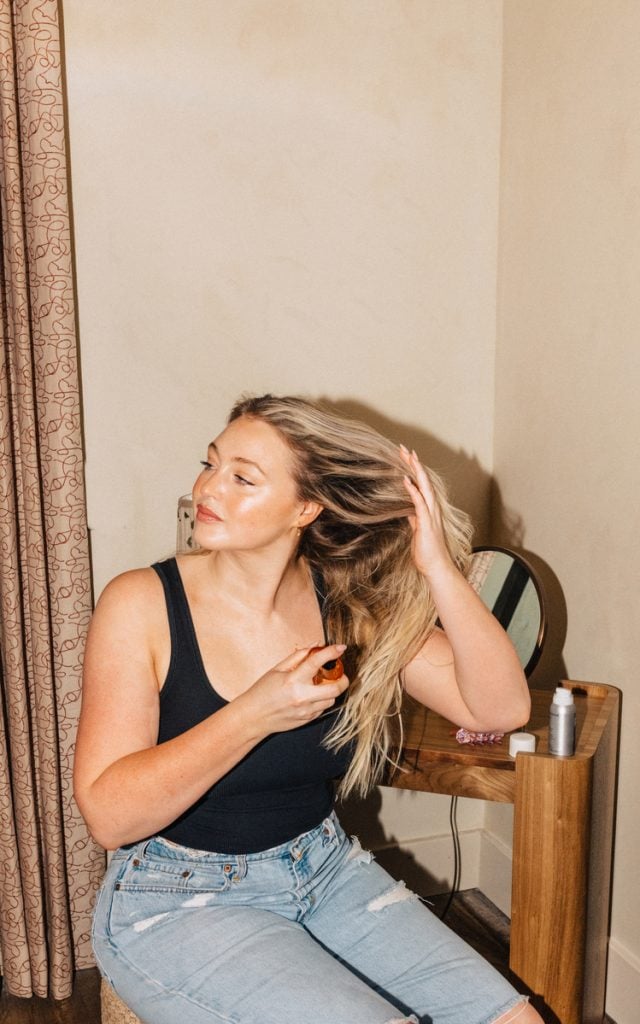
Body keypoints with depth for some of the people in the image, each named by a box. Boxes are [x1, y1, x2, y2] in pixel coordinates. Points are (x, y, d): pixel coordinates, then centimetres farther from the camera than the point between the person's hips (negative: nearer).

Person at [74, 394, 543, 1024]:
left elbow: (501, 709, -12)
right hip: (177, 899, -3)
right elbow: (108, 816, -19)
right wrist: (254, 715, -29)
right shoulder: (142, 604, -15)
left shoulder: (346, 602, -7)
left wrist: (437, 568, -23)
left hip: (324, 869, 4)